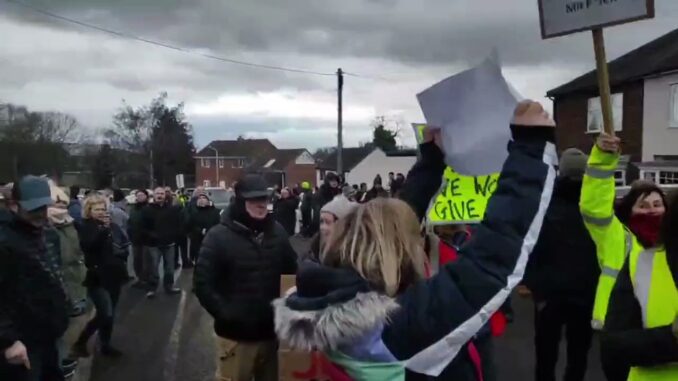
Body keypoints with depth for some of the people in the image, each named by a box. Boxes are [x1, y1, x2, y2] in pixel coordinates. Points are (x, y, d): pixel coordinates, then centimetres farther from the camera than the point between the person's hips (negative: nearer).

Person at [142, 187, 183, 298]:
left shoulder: (172, 209, 3)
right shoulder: (147, 209, -2)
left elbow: (178, 224, 6)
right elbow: (143, 227, -3)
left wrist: (173, 235, -3)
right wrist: (151, 235, -13)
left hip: (169, 242, 2)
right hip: (154, 243, -2)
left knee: (169, 266, 11)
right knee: (153, 267, -1)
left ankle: (169, 286, 23)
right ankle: (152, 289, 8)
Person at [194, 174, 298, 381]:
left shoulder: (277, 232, 4)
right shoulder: (218, 236, -9)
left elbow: (292, 272, 13)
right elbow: (202, 283, -11)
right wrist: (225, 313, -18)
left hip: (271, 332, 4)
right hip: (235, 335, -4)